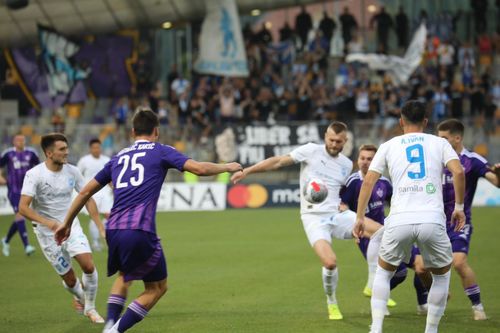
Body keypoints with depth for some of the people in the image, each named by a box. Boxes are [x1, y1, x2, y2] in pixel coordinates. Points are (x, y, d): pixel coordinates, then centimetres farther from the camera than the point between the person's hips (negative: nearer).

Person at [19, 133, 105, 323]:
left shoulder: (72, 171, -4)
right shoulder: (34, 175, -17)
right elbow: (23, 208, -24)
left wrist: (100, 226, 0)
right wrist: (47, 222, -38)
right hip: (48, 234, -3)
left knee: (89, 266, -16)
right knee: (70, 280, 0)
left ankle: (90, 308, 5)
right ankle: (79, 294, 37)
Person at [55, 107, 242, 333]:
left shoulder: (118, 157, 22)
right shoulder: (160, 152, 8)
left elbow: (86, 191, 25)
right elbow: (199, 168, -4)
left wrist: (67, 223, 35)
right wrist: (227, 167, 14)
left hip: (113, 230, 6)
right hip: (140, 231, -6)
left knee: (124, 276, 32)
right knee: (157, 287, 11)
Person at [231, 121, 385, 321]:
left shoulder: (347, 165, 12)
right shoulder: (311, 151, -2)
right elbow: (278, 162, -3)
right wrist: (246, 171, -7)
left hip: (336, 215, 5)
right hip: (314, 219, -5)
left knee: (378, 230, -16)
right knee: (330, 262, -26)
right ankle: (332, 304, 3)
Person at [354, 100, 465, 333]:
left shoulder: (389, 146, 18)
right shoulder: (439, 143, 16)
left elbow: (368, 182, 11)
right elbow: (458, 171, -1)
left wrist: (360, 218, 15)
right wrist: (459, 207, 9)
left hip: (399, 220, 1)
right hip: (432, 219, -1)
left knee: (383, 272, 25)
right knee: (442, 274, 24)